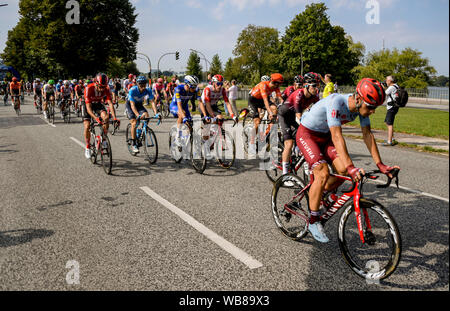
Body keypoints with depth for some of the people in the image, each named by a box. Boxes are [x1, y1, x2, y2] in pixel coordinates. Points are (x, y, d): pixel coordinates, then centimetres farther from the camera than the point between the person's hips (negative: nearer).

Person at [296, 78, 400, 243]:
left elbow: (368, 135, -8)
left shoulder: (361, 106, -12)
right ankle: (313, 221, -8)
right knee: (323, 173, -22)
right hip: (307, 134, -7)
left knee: (343, 170, -11)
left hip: (324, 136, 7)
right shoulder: (336, 102, -34)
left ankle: (324, 194, 20)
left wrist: (380, 165, -14)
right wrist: (351, 167, -48)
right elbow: (337, 136, -41)